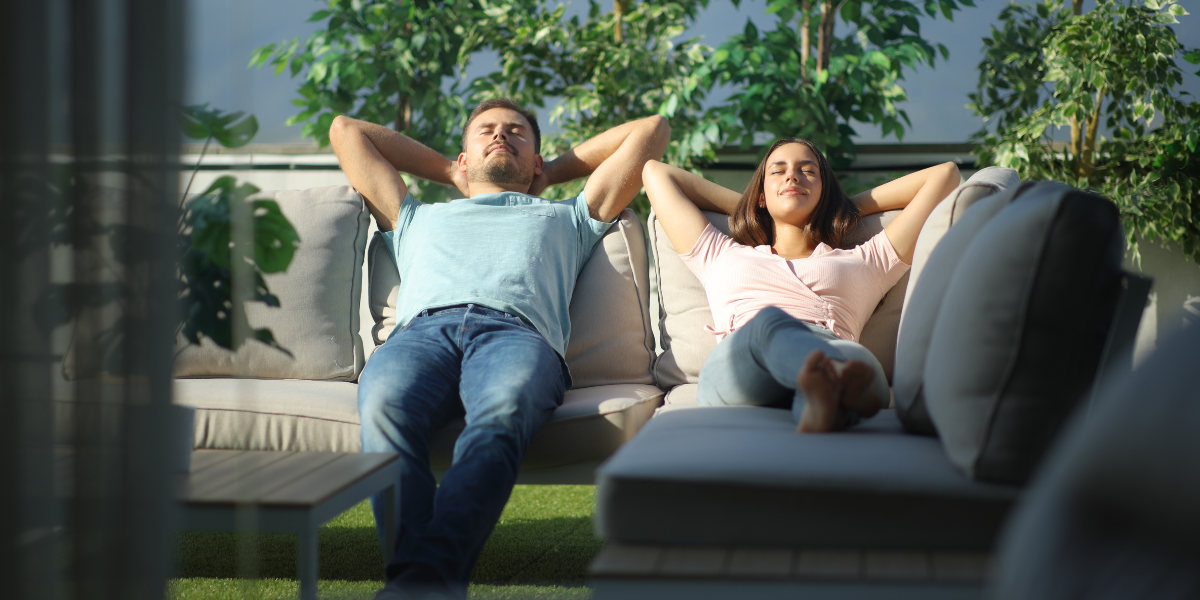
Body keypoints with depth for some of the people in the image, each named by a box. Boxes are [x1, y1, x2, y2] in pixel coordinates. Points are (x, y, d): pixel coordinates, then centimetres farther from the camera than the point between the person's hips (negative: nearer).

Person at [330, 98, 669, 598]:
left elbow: (652, 129, 49)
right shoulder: (418, 219, 47)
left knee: (501, 414, -41)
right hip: (422, 330, 1)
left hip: (516, 330, -1)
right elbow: (345, 130, 57)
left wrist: (554, 172, 54)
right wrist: (445, 171, 59)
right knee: (384, 407, -38)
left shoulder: (567, 218, 44)